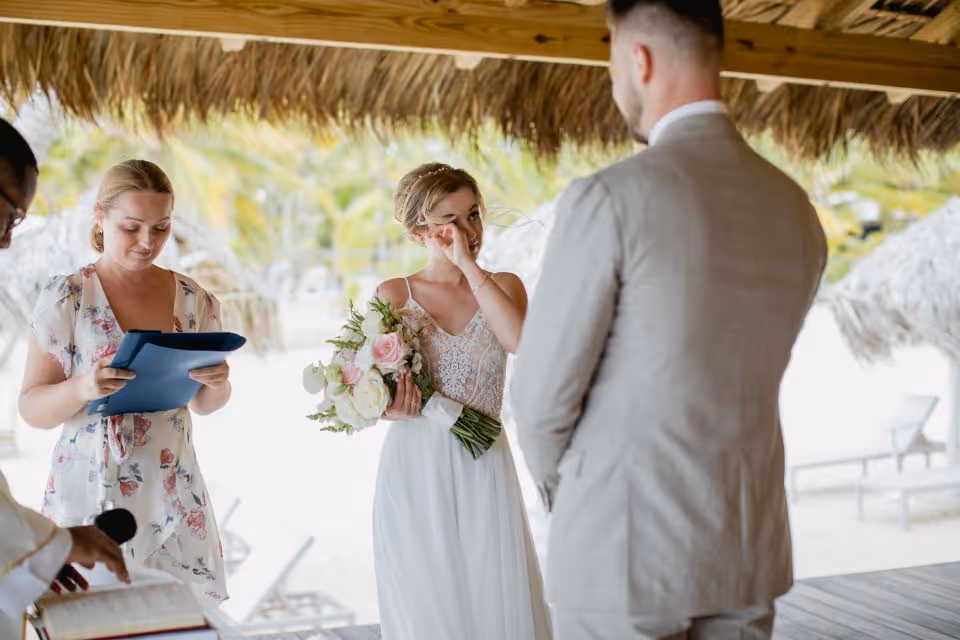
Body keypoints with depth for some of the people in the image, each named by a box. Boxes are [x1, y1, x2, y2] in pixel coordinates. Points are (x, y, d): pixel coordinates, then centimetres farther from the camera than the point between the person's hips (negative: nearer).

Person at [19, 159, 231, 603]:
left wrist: (217, 384, -10)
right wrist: (82, 388, -25)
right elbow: (31, 408, -6)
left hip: (173, 495, 3)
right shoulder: (66, 297, -6)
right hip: (90, 494, -3)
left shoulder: (193, 300, 4)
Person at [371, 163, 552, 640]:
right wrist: (389, 407, -16)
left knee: (497, 599, 3)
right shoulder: (394, 295, 2)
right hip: (414, 474, 0)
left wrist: (469, 266, -14)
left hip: (483, 474, 1)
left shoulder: (502, 286, 4)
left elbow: (521, 341, -18)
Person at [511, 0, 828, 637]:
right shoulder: (797, 211, 3)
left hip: (624, 545, -6)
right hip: (748, 548, 6)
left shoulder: (607, 199, -17)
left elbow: (543, 392, -11)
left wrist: (563, 490, 10)